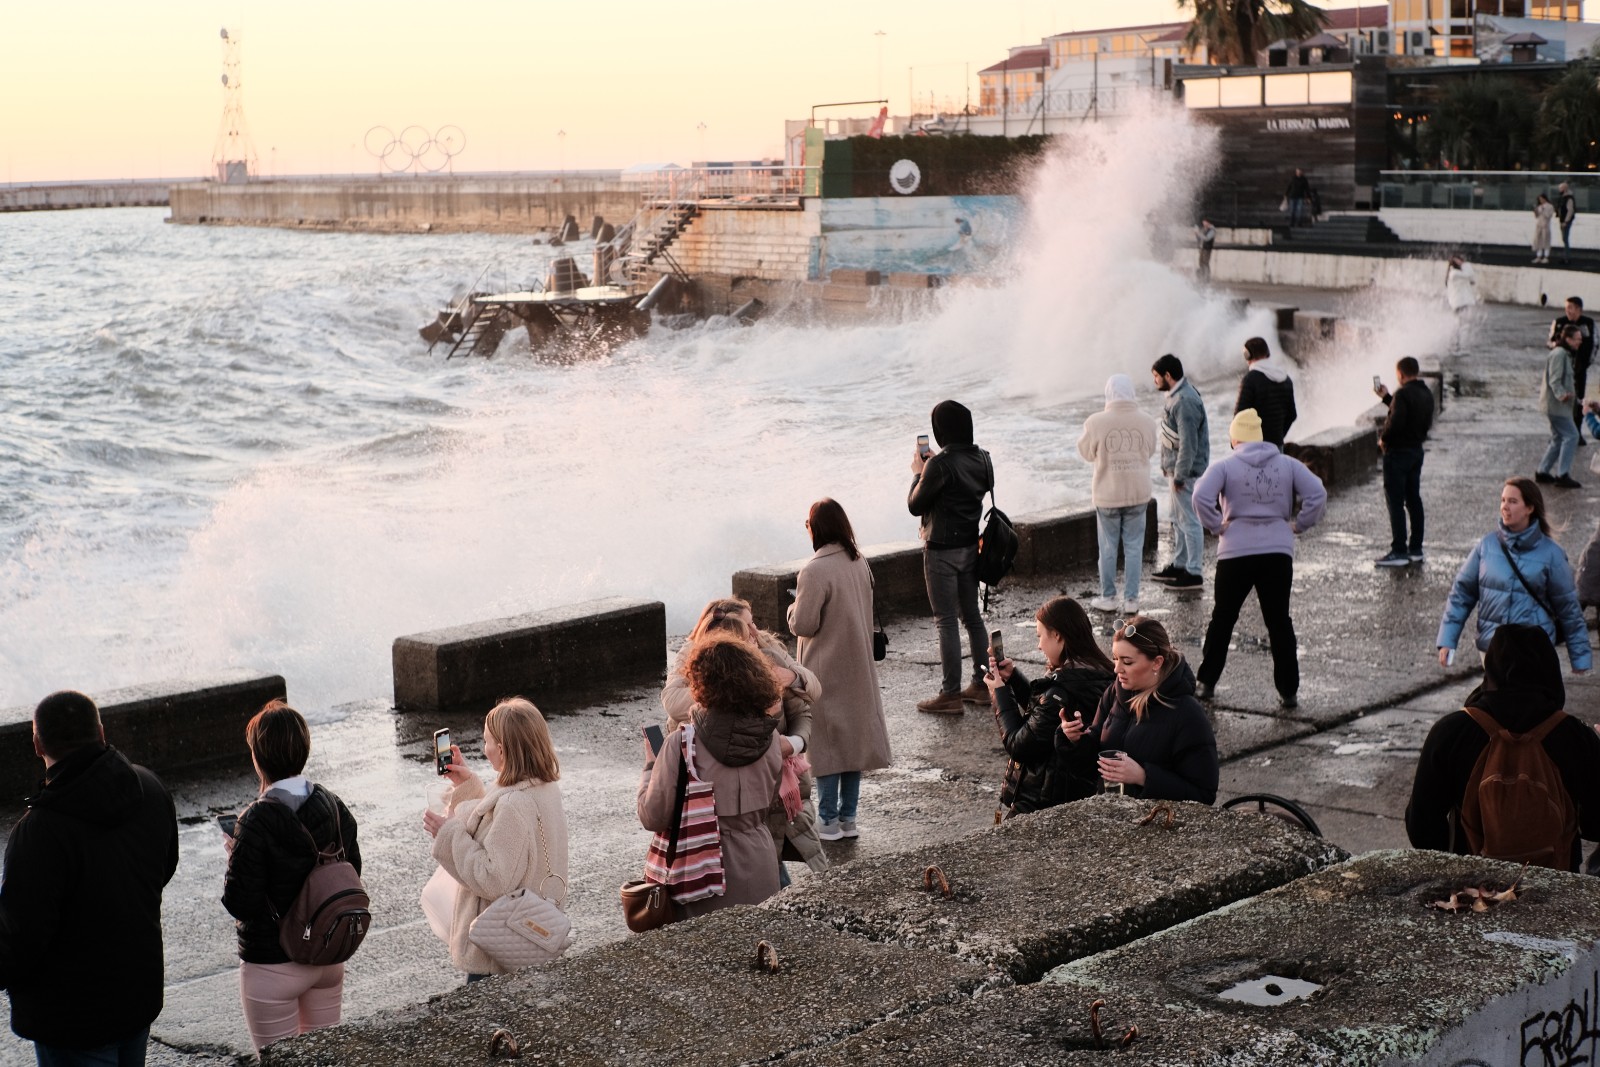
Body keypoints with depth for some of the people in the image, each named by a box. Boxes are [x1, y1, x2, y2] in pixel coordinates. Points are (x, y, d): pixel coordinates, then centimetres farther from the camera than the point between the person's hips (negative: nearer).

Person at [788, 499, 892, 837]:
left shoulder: (815, 571, -22)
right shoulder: (859, 563, 1)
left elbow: (803, 625, -19)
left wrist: (794, 608, 1)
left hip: (827, 671, -7)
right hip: (858, 669, 7)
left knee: (826, 744, 3)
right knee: (853, 736, 13)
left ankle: (828, 821, 9)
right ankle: (848, 817, 21)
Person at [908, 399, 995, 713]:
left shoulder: (940, 464, -21)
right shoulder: (981, 458, 2)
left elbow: (915, 505, -14)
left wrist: (918, 473, 2)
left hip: (942, 550, -7)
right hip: (970, 546, 7)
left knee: (946, 621, -1)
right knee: (971, 615, 17)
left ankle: (950, 695, 2)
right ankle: (982, 684, 24)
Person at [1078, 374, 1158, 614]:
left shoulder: (1096, 422, -15)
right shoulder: (1147, 422, -8)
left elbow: (1086, 452, -1)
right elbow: (1150, 451, 7)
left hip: (1107, 495, -2)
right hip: (1138, 494, 2)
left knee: (1108, 548, 11)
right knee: (1134, 547, 10)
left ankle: (1108, 597, 20)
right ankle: (1131, 599, 12)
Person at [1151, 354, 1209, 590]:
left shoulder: (1185, 401, -23)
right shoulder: (1176, 395, 9)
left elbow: (1188, 443, -25)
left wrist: (1179, 475, -21)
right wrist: (1168, 466, 16)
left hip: (1185, 471, -11)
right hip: (1175, 468, 11)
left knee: (1189, 520, -4)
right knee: (1178, 519, 19)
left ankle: (1193, 573, 2)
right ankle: (1179, 565, 30)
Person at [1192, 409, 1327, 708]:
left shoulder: (1224, 466, -3)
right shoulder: (1288, 465, 6)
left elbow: (1201, 497, -18)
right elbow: (1318, 494, -4)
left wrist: (1216, 526, -5)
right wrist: (1298, 525, 4)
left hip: (1236, 552, -2)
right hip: (1278, 552, 2)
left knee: (1222, 619, 12)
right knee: (1280, 622, 9)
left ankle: (1206, 683, 17)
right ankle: (1288, 691, 8)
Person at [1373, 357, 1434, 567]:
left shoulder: (1403, 394, -19)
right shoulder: (1426, 394, 9)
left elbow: (1395, 423, -27)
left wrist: (1383, 439, -9)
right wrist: (1387, 398, 25)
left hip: (1398, 452, -9)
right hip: (1417, 451, 9)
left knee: (1395, 502, -5)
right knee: (1413, 499, 14)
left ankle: (1399, 552, -7)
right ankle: (1416, 548, 17)